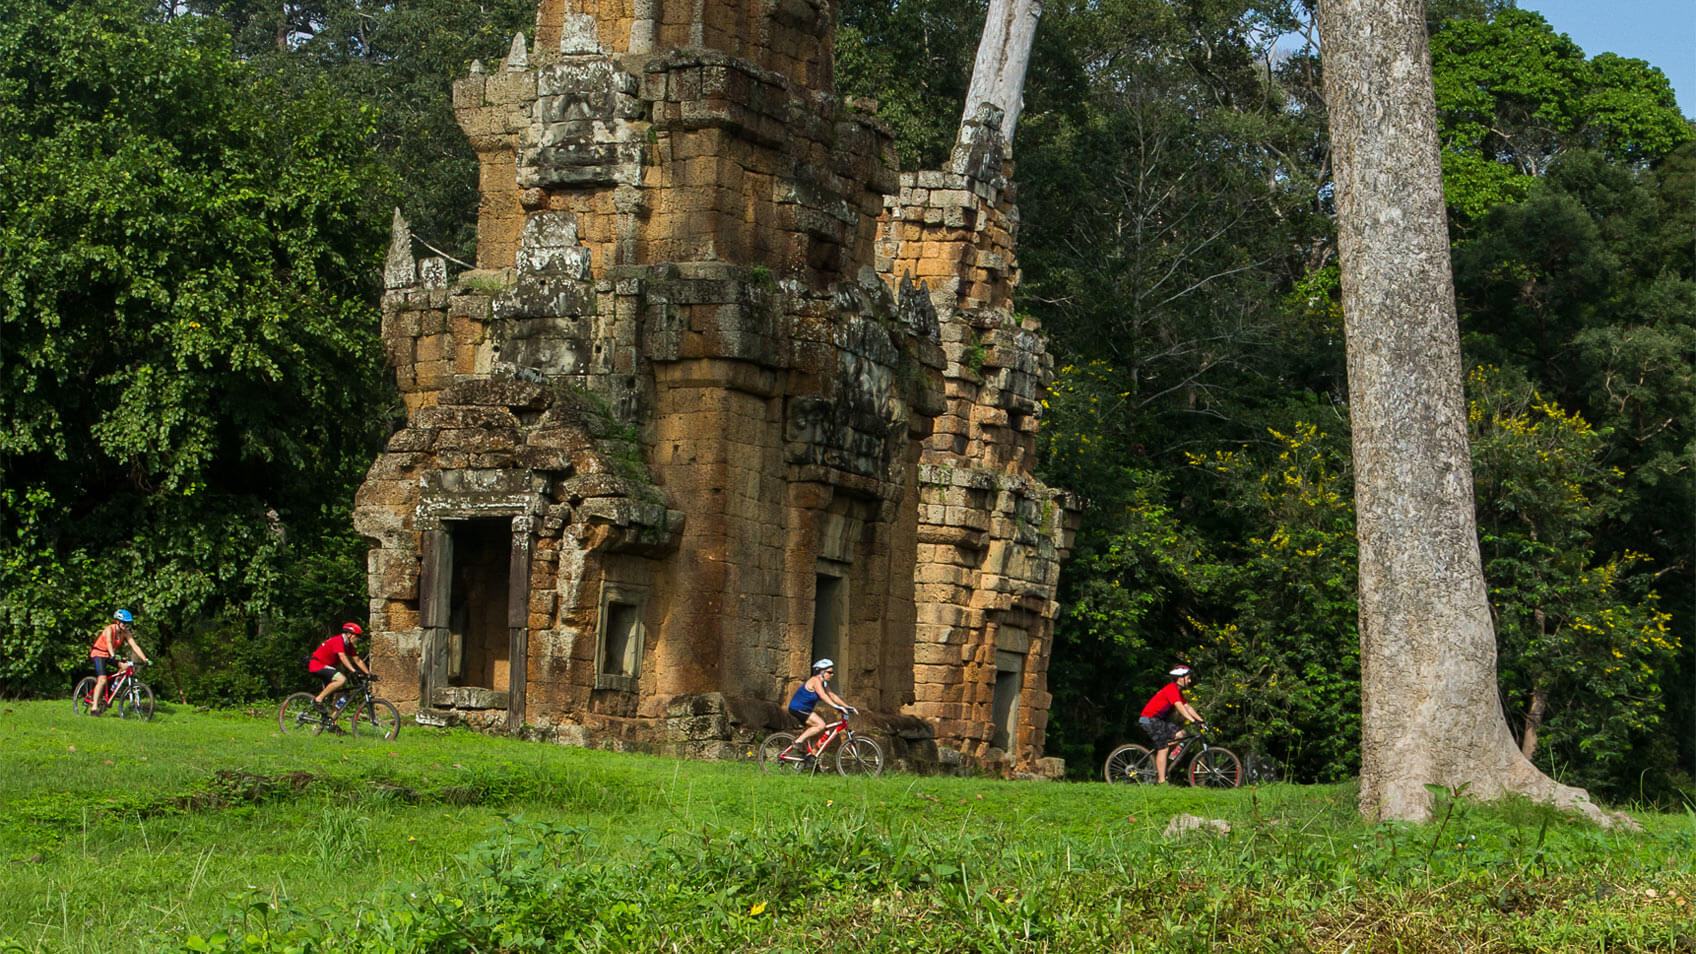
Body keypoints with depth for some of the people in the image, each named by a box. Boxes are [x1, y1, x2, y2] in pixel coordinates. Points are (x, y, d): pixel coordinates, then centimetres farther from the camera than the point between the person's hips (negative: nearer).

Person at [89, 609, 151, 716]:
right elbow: (109, 643, -42)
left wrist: (145, 659, -25)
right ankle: (94, 708, -19)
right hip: (99, 654, -6)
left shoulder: (126, 632, -8)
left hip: (110, 655, 6)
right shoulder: (110, 629, -24)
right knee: (102, 680, -21)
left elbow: (135, 646, -13)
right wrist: (113, 655, -60)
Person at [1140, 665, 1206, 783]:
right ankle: (1161, 781, -13)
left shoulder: (1178, 691, 13)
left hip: (1159, 719, 10)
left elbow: (1188, 707, 13)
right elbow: (1180, 707, -31)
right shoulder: (1172, 689, -19)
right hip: (1150, 719, -10)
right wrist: (1193, 721, -40)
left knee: (1179, 734, -2)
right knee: (1163, 749, -13)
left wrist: (1202, 720, 4)